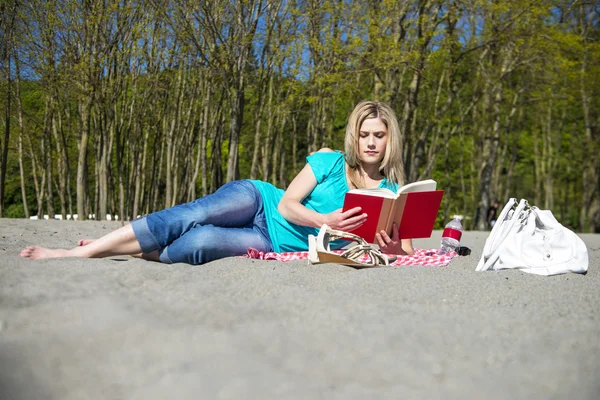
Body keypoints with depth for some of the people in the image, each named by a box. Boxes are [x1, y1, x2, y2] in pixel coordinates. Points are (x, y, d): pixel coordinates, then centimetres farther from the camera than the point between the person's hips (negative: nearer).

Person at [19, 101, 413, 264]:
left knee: (201, 242, -30)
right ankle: (80, 250, -21)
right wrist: (324, 221, -26)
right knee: (186, 217, -28)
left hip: (277, 245, 0)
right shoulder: (329, 161, 0)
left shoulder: (391, 193, 4)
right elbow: (286, 204, -7)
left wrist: (392, 249, -26)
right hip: (258, 201, 0)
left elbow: (408, 250, -2)